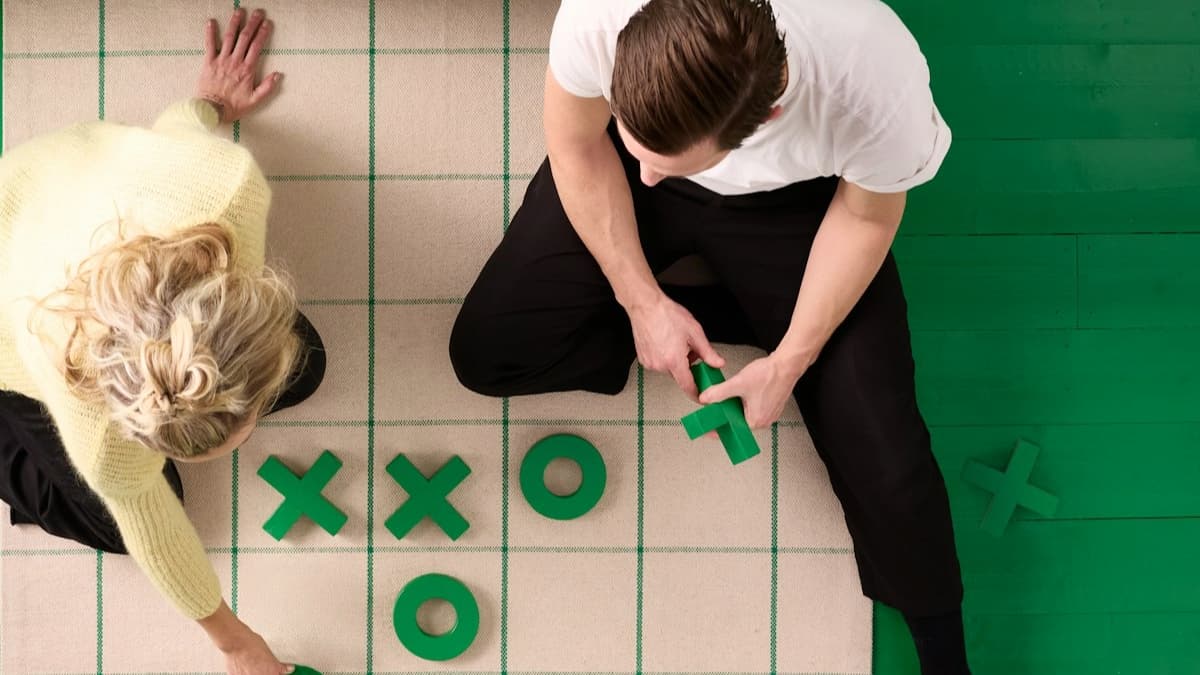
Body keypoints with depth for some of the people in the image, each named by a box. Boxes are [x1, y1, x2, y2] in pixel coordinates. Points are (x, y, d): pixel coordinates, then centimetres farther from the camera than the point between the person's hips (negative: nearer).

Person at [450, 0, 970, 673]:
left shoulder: (878, 84, -41)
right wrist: (643, 300, -14)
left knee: (883, 458, -9)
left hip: (794, 197, -2)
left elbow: (866, 216, -16)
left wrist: (789, 363, -17)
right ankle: (744, 319, 6)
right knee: (485, 354, -6)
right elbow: (577, 144, -15)